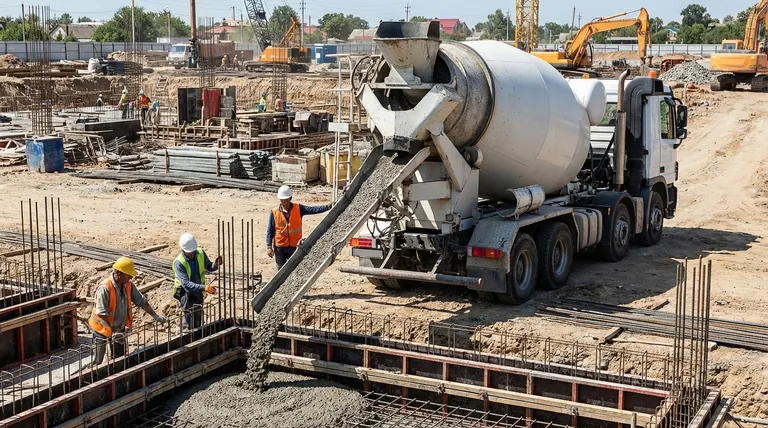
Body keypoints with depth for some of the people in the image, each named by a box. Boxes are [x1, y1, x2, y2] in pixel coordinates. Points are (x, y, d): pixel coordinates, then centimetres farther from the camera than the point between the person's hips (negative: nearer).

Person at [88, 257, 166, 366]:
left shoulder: (128, 285, -6)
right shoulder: (105, 288, -28)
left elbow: (141, 301, 4)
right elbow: (102, 314, -32)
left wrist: (155, 316, 0)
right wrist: (112, 332, -36)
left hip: (119, 329, 7)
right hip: (102, 328, -7)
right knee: (98, 361, 3)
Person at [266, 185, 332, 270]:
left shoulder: (298, 209, -1)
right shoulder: (274, 212, -5)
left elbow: (313, 210, -10)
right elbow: (270, 231, -3)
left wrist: (327, 207, -24)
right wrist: (269, 247, -7)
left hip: (294, 247, 1)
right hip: (279, 247, -1)